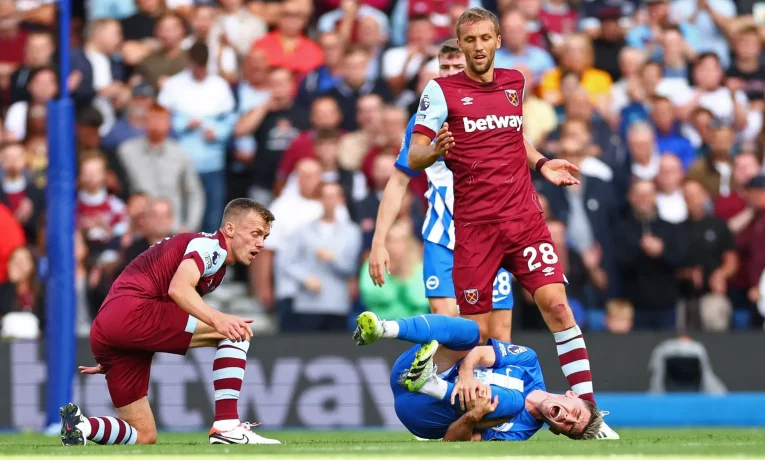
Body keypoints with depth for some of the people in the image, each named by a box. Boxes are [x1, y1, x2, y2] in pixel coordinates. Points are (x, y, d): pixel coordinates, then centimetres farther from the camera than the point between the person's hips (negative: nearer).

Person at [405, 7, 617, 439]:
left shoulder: (515, 82, 12)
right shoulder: (442, 90, -1)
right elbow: (414, 158, -3)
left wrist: (542, 164, 14)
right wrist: (435, 150, -25)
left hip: (525, 217, 3)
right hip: (474, 225, -3)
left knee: (556, 303, -11)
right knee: (476, 331, -4)